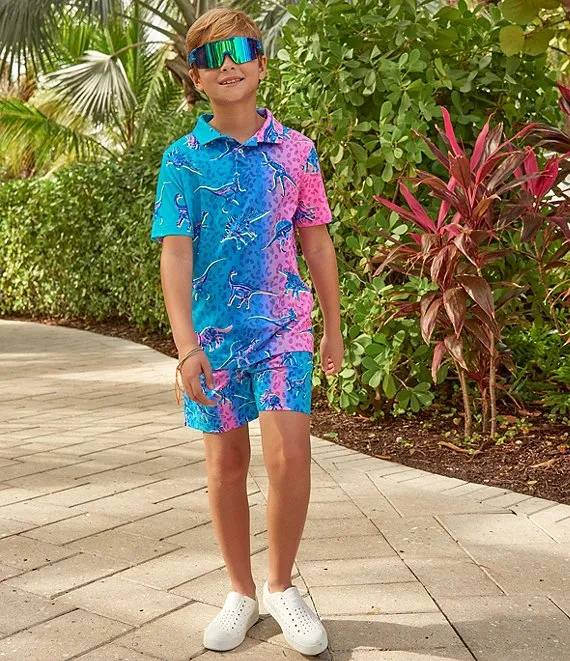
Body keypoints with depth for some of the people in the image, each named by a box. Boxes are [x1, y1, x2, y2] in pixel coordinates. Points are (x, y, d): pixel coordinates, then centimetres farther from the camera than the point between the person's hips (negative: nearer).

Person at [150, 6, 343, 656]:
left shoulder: (295, 150, 4)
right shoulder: (182, 158, 0)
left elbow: (317, 243, 9)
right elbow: (175, 253, -7)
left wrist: (334, 328, 9)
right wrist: (186, 345, -16)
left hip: (284, 324, 0)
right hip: (214, 332, 1)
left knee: (289, 454, -14)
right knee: (226, 464, 7)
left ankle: (281, 585, 10)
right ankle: (241, 592, 25)